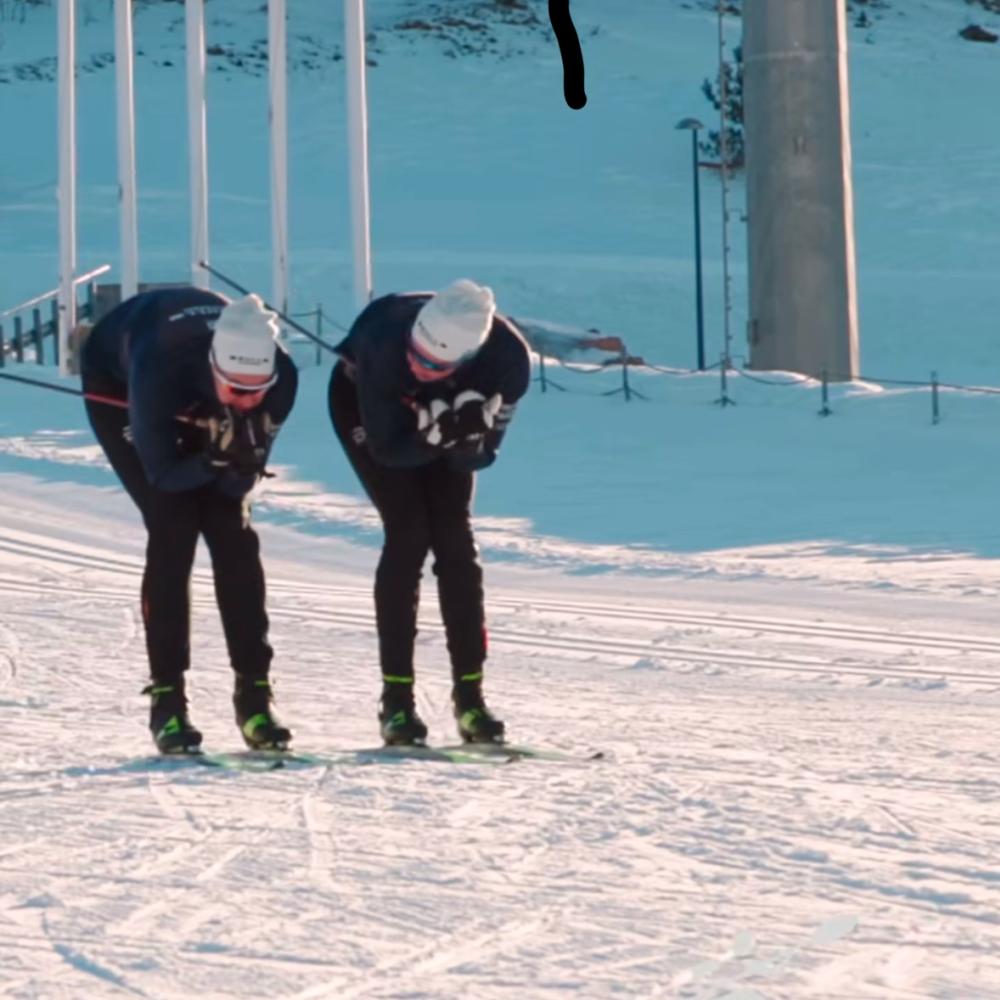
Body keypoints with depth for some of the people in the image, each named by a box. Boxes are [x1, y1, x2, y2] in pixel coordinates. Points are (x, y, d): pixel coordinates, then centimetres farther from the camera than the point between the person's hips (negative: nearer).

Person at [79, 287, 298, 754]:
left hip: (196, 412, 4)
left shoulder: (279, 375, -33)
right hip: (118, 388, -4)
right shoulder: (160, 369, -45)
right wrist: (213, 461, -46)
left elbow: (243, 477, -22)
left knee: (233, 531, -10)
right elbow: (163, 471, -33)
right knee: (172, 530, -18)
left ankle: (254, 690, -3)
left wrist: (236, 460, -42)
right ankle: (167, 697, -13)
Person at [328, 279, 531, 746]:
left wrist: (467, 434, -46)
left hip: (443, 414, 3)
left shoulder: (507, 358, -35)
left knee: (455, 538, -9)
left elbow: (476, 457, -24)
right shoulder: (385, 345, -43)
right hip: (364, 404, -3)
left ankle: (469, 695, -4)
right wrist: (437, 431, -49)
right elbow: (388, 448, -31)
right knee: (409, 535, -16)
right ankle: (396, 699, -12)